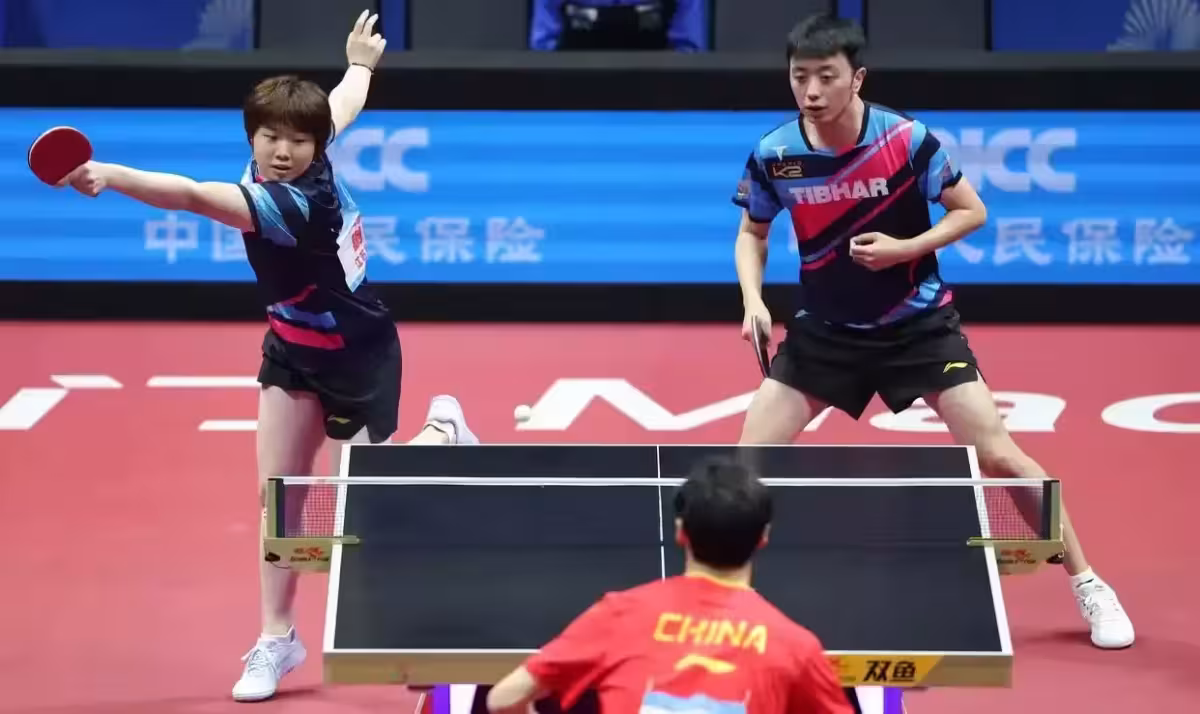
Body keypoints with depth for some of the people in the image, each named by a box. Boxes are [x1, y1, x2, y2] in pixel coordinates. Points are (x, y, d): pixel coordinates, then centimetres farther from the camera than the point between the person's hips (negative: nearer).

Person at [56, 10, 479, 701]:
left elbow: (197, 196, -54)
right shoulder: (315, 166, -14)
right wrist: (361, 62, 33)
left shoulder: (291, 203, -36)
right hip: (295, 349, 8)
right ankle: (278, 637, 9)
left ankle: (443, 429, 41)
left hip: (355, 353, -8)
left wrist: (109, 176, -67)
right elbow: (344, 104, 10)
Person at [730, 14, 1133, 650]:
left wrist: (905, 249, -22)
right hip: (826, 330, 2)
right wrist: (753, 298, -12)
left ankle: (1088, 586, 7)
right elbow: (752, 233, 5)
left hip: (918, 324, -2)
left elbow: (972, 212, -7)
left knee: (998, 457, -7)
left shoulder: (906, 139, -19)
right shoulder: (774, 155, -12)